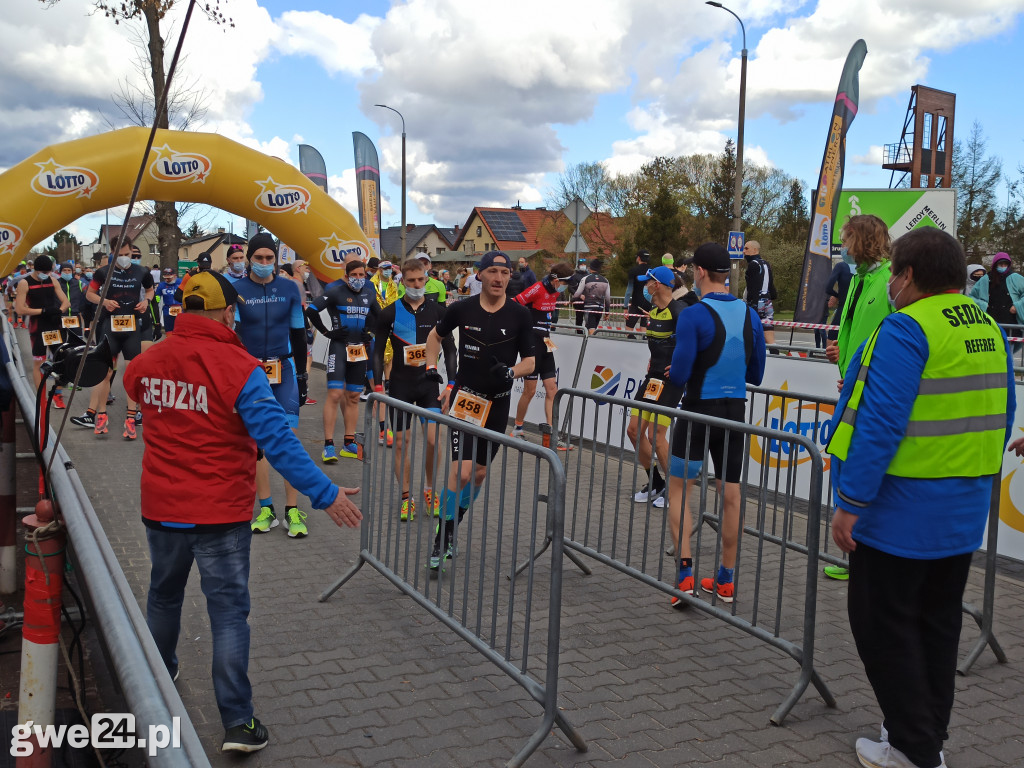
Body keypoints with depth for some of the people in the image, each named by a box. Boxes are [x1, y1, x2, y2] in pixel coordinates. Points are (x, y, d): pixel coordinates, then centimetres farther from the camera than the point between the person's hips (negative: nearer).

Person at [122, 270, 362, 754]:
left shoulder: (145, 364, -3)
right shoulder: (239, 368, -19)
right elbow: (277, 441, -25)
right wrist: (325, 494, -22)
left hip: (160, 509, 5)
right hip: (220, 513, -5)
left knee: (164, 595, 27)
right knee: (228, 612, 4)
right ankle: (238, 723, 6)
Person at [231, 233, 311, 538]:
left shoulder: (289, 288, 4)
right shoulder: (236, 290, -1)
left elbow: (298, 334, 9)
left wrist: (302, 374, 8)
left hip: (284, 370, 0)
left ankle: (293, 510, -1)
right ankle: (266, 509, 16)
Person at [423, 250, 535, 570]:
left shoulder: (519, 314, -5)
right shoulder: (462, 309, -5)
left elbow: (530, 361, -1)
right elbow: (436, 335, 15)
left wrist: (510, 372, -21)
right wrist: (432, 368, 4)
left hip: (497, 403, 2)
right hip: (464, 397, -2)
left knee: (479, 473, 11)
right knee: (462, 471, -14)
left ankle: (450, 530, 31)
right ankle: (441, 540, 0)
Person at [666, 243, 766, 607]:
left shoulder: (694, 315, -15)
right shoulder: (750, 315, 3)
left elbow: (678, 374, -17)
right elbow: (755, 375, 9)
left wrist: (675, 374, 5)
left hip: (699, 410, -5)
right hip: (735, 411, 5)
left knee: (678, 490, 8)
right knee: (731, 496, 11)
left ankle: (685, 573, -2)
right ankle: (725, 580, 20)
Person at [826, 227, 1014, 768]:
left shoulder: (906, 329, -18)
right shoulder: (990, 331, 8)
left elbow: (880, 424, -24)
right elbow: (1000, 420, 14)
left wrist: (849, 503, -19)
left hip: (900, 514, -8)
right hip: (964, 516, 8)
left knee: (884, 626, 4)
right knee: (938, 622, 19)